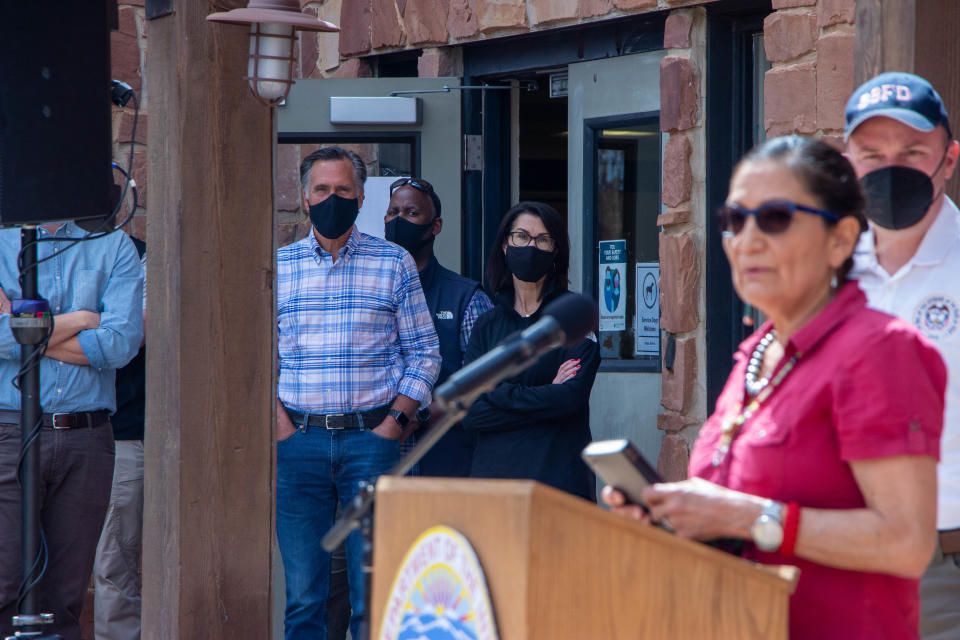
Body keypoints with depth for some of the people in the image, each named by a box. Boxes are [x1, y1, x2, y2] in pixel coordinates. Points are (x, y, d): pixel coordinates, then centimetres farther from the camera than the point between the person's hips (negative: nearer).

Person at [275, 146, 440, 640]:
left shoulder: (394, 263, 7)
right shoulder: (277, 267, 10)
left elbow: (424, 353, 7)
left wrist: (396, 420, -5)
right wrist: (278, 421, -2)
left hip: (371, 437, -1)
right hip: (299, 439, 1)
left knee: (373, 593, -4)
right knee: (303, 591, 1)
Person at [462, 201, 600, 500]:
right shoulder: (487, 324, 12)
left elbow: (573, 396, -11)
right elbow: (469, 413, 1)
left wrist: (500, 395, -6)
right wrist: (544, 396, -7)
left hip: (559, 473, -3)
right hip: (493, 470, 3)